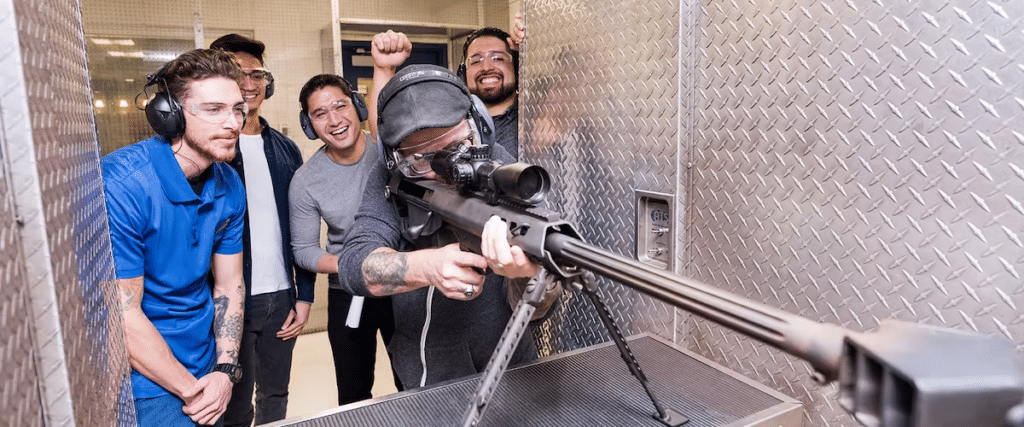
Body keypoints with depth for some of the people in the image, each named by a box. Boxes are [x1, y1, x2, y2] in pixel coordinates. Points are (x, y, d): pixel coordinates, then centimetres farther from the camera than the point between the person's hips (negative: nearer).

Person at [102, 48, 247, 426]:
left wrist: (224, 372, -6)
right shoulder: (121, 184, -23)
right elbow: (122, 316, -21)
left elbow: (229, 286, 2)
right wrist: (191, 391, -14)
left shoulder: (229, 186, -4)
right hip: (146, 383, -6)